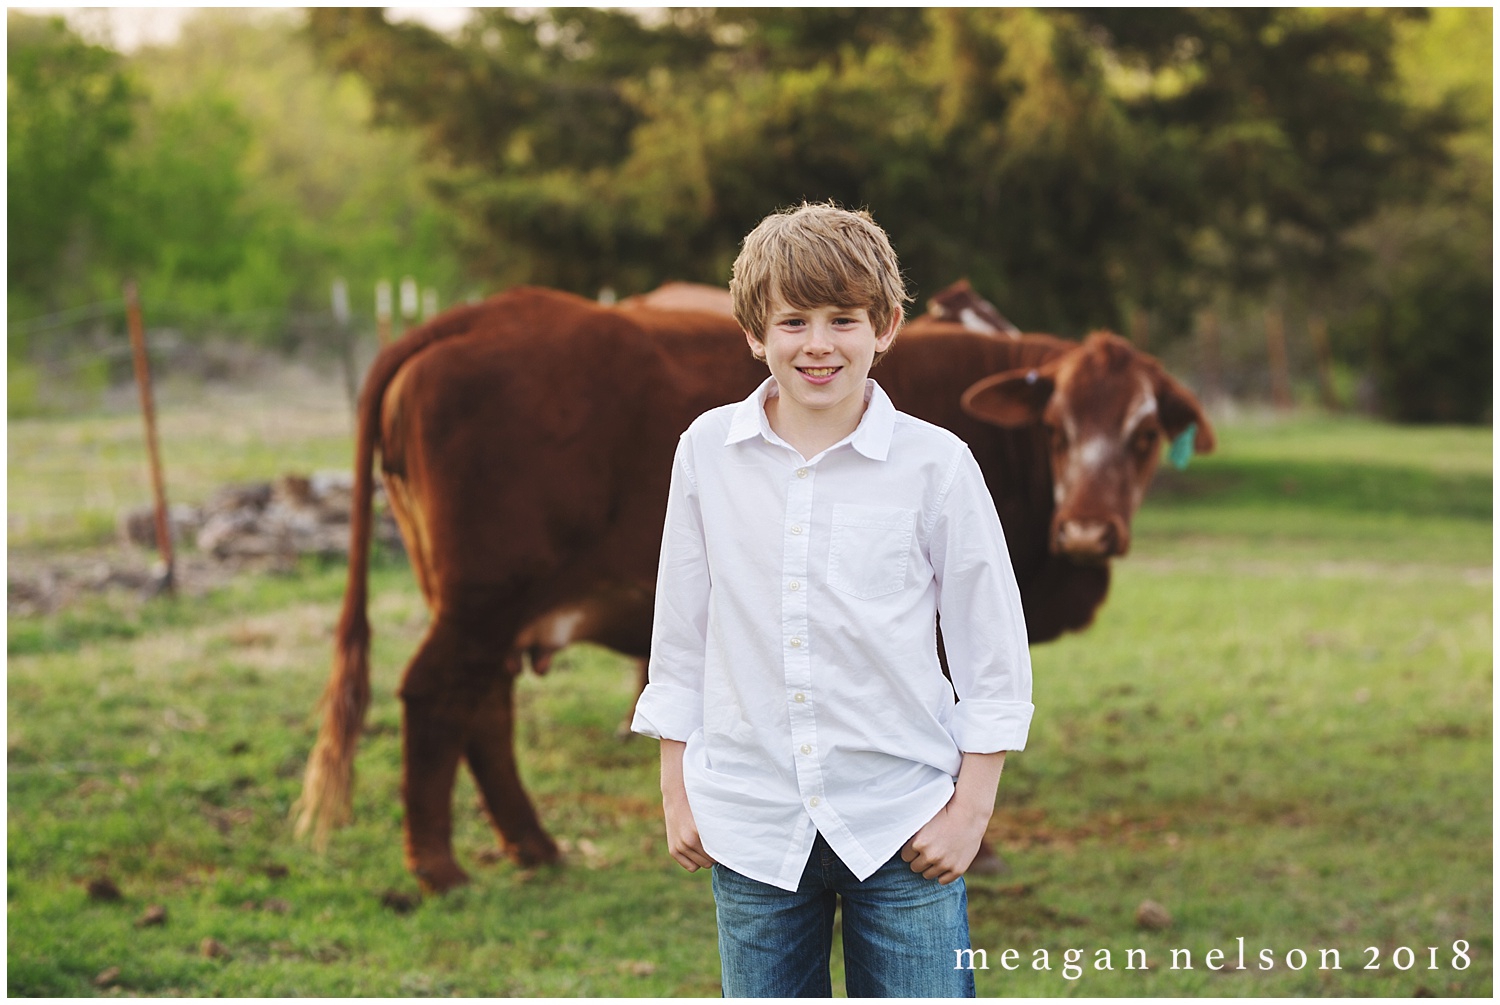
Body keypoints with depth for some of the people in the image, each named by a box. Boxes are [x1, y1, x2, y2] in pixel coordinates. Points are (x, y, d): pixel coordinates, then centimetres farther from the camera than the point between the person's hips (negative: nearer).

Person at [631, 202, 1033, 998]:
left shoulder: (935, 464, -4)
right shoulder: (708, 452, 2)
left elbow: (994, 651, 1)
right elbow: (680, 630, 10)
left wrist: (971, 810, -1)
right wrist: (676, 793, 10)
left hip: (903, 827, -2)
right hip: (751, 826, 2)